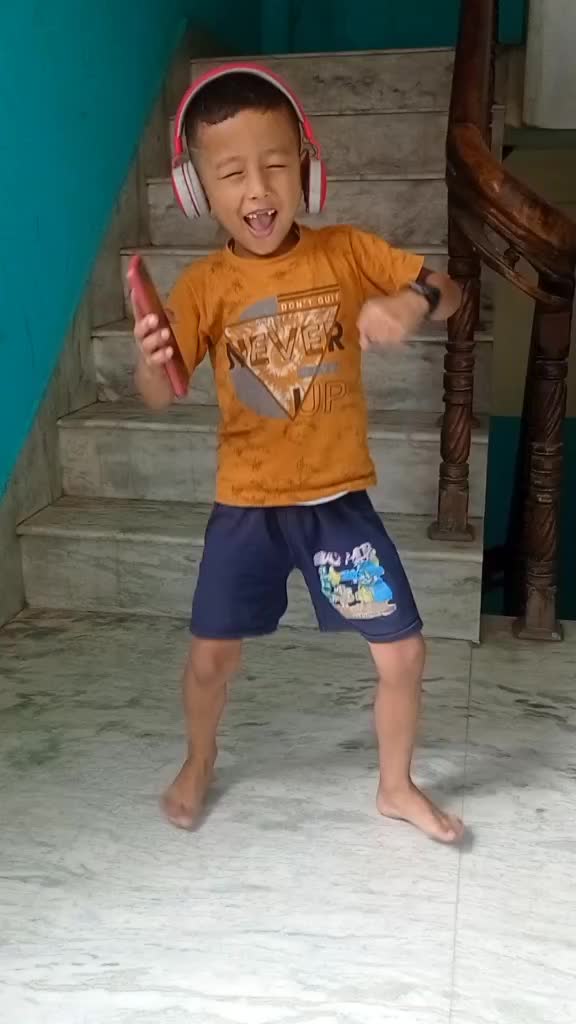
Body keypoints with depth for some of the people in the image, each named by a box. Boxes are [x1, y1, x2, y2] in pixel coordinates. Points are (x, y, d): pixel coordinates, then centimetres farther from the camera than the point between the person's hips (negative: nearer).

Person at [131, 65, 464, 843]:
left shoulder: (348, 251, -6)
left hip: (339, 498, 1)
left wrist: (414, 301, -25)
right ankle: (199, 763, 41)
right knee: (212, 654, 9)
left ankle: (397, 787, 31)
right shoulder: (204, 285, -8)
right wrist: (150, 362, -35)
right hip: (247, 505, 0)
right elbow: (161, 398, -11)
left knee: (403, 650, 4)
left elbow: (448, 295, -1)